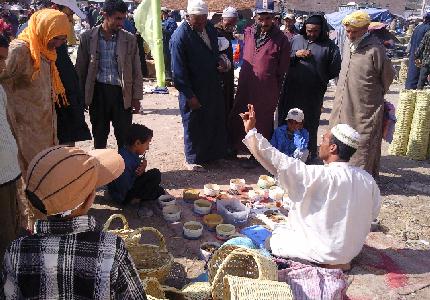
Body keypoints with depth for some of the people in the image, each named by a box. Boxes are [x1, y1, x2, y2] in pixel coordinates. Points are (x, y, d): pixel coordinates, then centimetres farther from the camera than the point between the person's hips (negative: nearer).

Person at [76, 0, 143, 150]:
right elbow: (80, 68, 6)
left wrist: (136, 97, 1)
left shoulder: (130, 39, 1)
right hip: (98, 91, 1)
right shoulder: (88, 37, 1)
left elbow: (136, 71, 4)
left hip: (122, 92, -1)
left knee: (124, 137, 3)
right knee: (99, 135, 13)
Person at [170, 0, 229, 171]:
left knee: (216, 120, 16)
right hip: (194, 91, -7)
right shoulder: (180, 37, -18)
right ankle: (192, 159, 24)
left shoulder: (210, 28, 4)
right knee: (193, 125, 7)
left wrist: (219, 62, -1)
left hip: (213, 86, 7)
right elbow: (179, 71, -18)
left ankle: (215, 153, 35)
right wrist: (189, 96, -18)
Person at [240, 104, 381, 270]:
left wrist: (250, 130, -20)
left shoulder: (322, 176, -29)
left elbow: (277, 162, -29)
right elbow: (373, 213, 3)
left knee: (275, 237, 12)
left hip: (327, 252, -7)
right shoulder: (367, 179, -10)